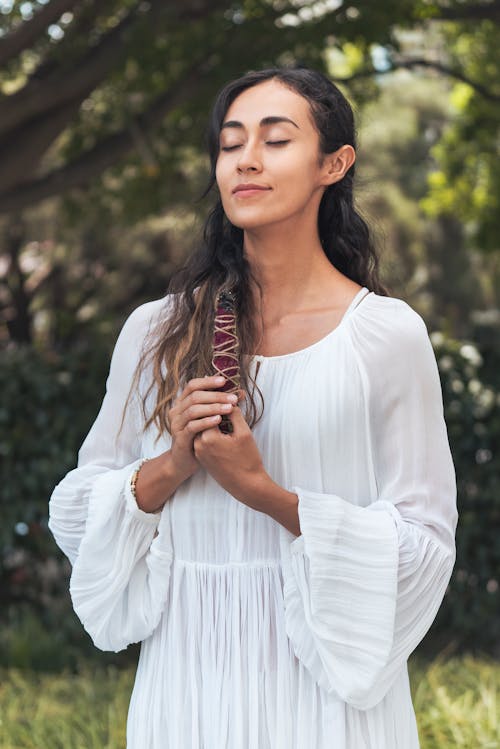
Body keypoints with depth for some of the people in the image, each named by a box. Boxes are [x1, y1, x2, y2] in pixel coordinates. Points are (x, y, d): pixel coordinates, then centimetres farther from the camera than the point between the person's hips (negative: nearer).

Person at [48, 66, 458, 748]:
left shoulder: (389, 334, -7)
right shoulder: (154, 332, 1)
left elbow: (425, 541, -8)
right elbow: (77, 509, 5)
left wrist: (264, 491, -17)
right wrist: (171, 468, -13)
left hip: (323, 684, -2)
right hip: (185, 674, 2)